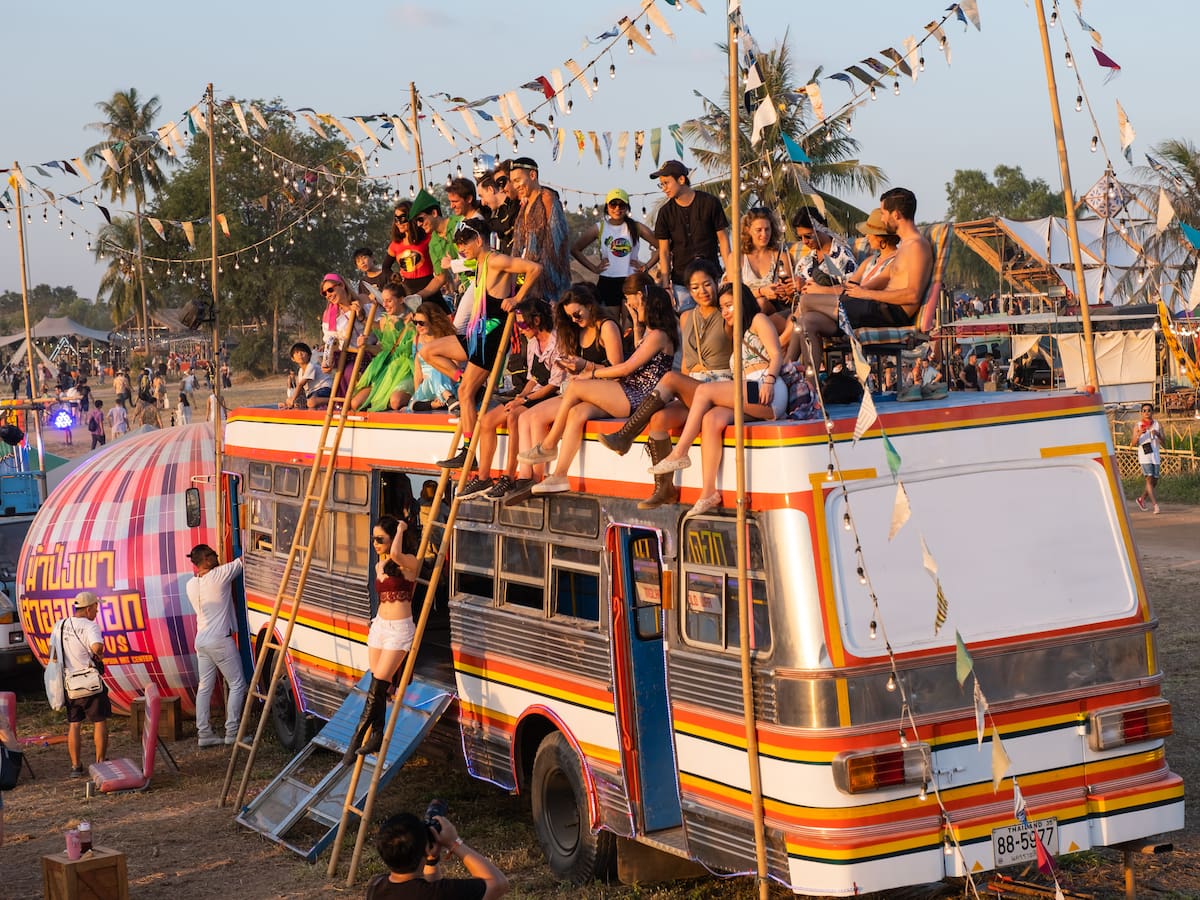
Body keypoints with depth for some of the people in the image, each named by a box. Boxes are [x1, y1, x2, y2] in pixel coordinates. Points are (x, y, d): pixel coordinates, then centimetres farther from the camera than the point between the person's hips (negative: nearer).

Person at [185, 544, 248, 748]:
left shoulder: (191, 585, 6)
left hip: (201, 640, 7)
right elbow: (241, 562, -2)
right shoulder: (219, 575, -14)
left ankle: (203, 733, 10)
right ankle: (232, 732, -1)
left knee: (205, 687, 11)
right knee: (237, 685, 2)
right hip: (220, 640, -7)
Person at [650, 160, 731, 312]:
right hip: (681, 283, 1)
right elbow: (664, 251, 5)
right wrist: (665, 285, -3)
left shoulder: (710, 203, -2)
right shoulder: (666, 212, 3)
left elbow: (723, 239, 2)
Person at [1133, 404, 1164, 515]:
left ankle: (1141, 499, 31)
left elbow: (1163, 443, 1)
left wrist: (1157, 435, -17)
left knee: (1154, 481, 8)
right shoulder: (1138, 426, 2)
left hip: (1155, 456, 3)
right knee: (1149, 479, -15)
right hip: (1144, 456, -3)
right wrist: (1138, 435, -21)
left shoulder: (1157, 425, 7)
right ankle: (1155, 505, -18)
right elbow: (1134, 444, -3)